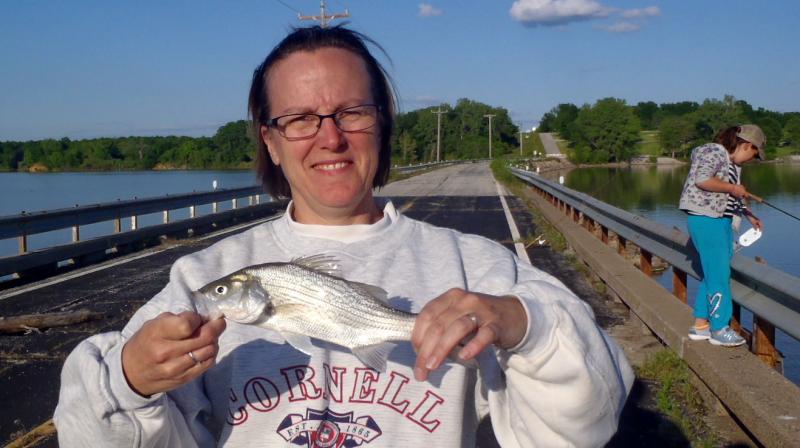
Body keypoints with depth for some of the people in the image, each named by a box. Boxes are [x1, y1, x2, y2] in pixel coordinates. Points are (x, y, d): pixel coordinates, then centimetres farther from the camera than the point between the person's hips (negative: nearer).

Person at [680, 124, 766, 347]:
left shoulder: (734, 163, 19)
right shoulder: (715, 152, -11)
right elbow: (701, 180, -25)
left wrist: (750, 216, 26)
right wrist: (732, 188, -17)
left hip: (722, 221, 10)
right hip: (706, 220, -10)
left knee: (712, 274, 13)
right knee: (719, 275, -7)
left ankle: (700, 325, 21)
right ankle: (719, 329, 1)